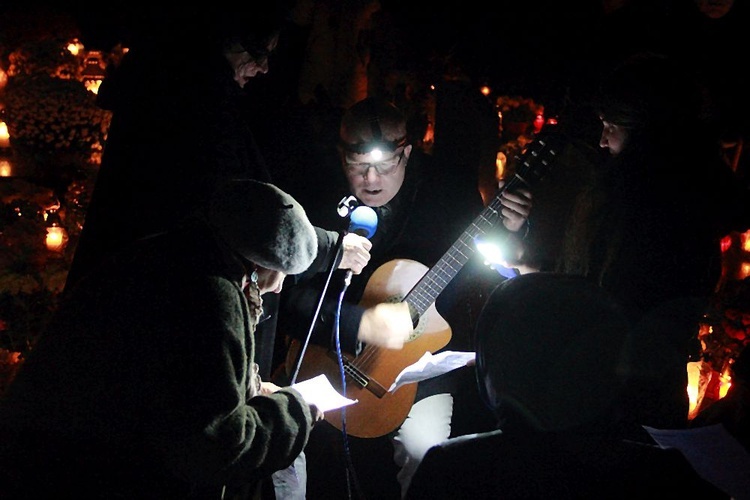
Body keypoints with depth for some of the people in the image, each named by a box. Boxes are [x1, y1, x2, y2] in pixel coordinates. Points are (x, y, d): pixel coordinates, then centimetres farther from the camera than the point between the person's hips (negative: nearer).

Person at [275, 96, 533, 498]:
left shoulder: (437, 192, -5)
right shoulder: (321, 206, -12)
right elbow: (289, 296, -19)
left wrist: (507, 232, -14)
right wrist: (361, 324, -29)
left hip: (423, 360, 0)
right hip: (334, 359, 0)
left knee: (425, 450, -19)